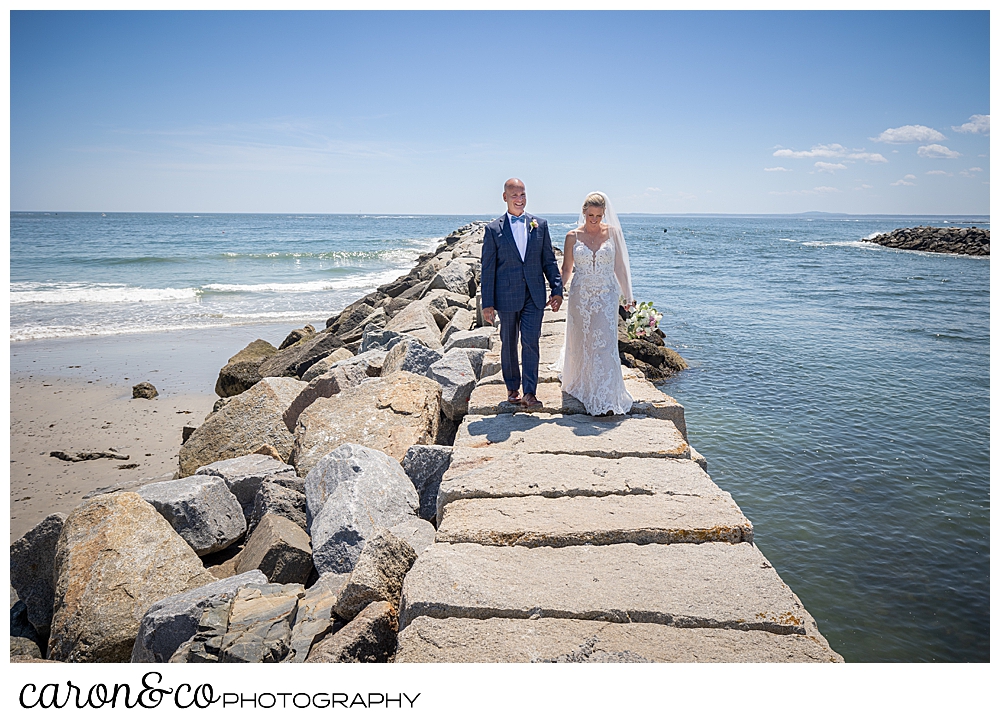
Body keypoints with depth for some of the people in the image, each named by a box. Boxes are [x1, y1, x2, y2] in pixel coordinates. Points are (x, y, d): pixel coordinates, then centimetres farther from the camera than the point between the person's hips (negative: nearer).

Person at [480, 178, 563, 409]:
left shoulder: (540, 225, 6)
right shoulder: (493, 229, -1)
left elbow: (549, 260, 9)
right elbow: (488, 269, -2)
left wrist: (557, 289, 1)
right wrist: (487, 303, -5)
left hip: (534, 296, 1)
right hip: (507, 296, 0)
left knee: (531, 342, -7)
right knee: (508, 344, 11)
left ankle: (529, 394, -3)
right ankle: (512, 389, 27)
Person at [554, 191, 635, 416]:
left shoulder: (612, 232, 1)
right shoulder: (573, 236, 2)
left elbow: (620, 266, 4)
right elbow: (566, 269, 7)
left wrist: (628, 296, 3)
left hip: (606, 296, -1)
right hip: (580, 296, 1)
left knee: (605, 344, -8)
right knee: (580, 344, 10)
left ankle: (605, 398, -4)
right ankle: (580, 386, 34)